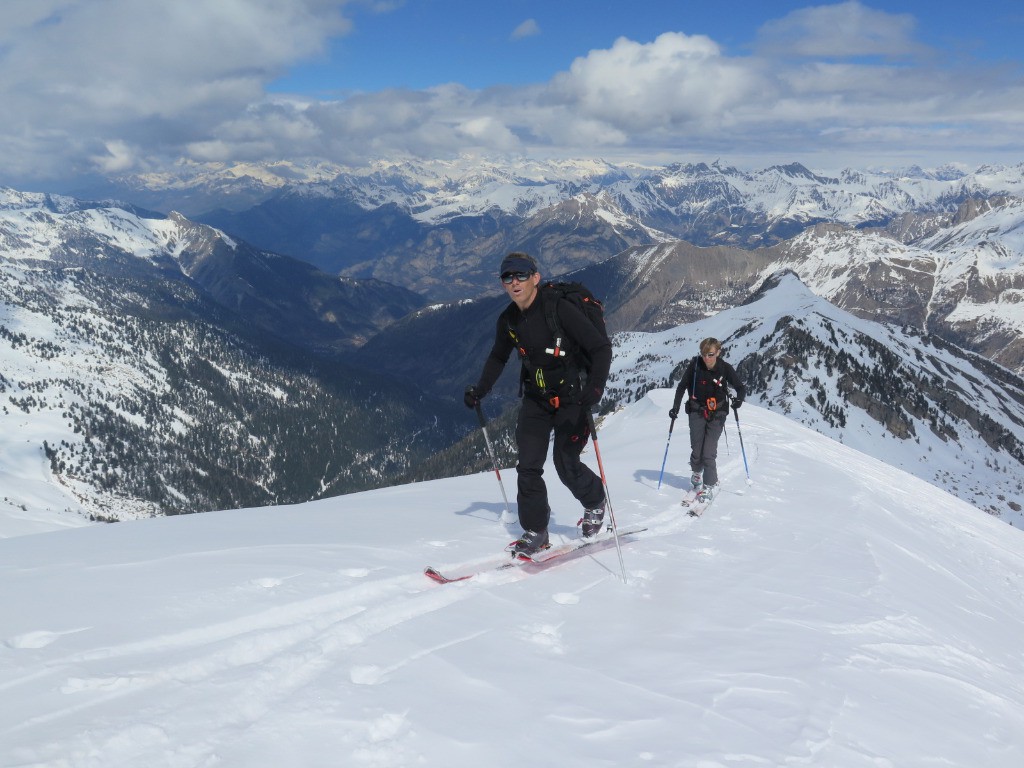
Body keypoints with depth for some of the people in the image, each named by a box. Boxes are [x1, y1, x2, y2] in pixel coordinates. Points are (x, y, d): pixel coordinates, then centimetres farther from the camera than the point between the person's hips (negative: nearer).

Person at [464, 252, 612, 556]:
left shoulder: (560, 309, -21)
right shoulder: (508, 320, -2)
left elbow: (602, 348, -20)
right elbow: (498, 358, 18)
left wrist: (595, 387, -32)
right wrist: (479, 390, 10)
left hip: (571, 397, -5)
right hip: (536, 399, 5)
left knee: (566, 464, -7)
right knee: (528, 466, -3)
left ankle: (595, 502, 24)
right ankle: (535, 532, 9)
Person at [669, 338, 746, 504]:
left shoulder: (725, 368, -9)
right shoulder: (694, 365, -8)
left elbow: (741, 387, -1)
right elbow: (682, 387, 4)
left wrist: (739, 398, -22)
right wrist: (675, 407, -3)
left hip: (717, 415, -1)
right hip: (697, 413, 1)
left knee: (709, 453, -11)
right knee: (697, 451, 2)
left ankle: (710, 486, 0)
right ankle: (696, 473, 33)